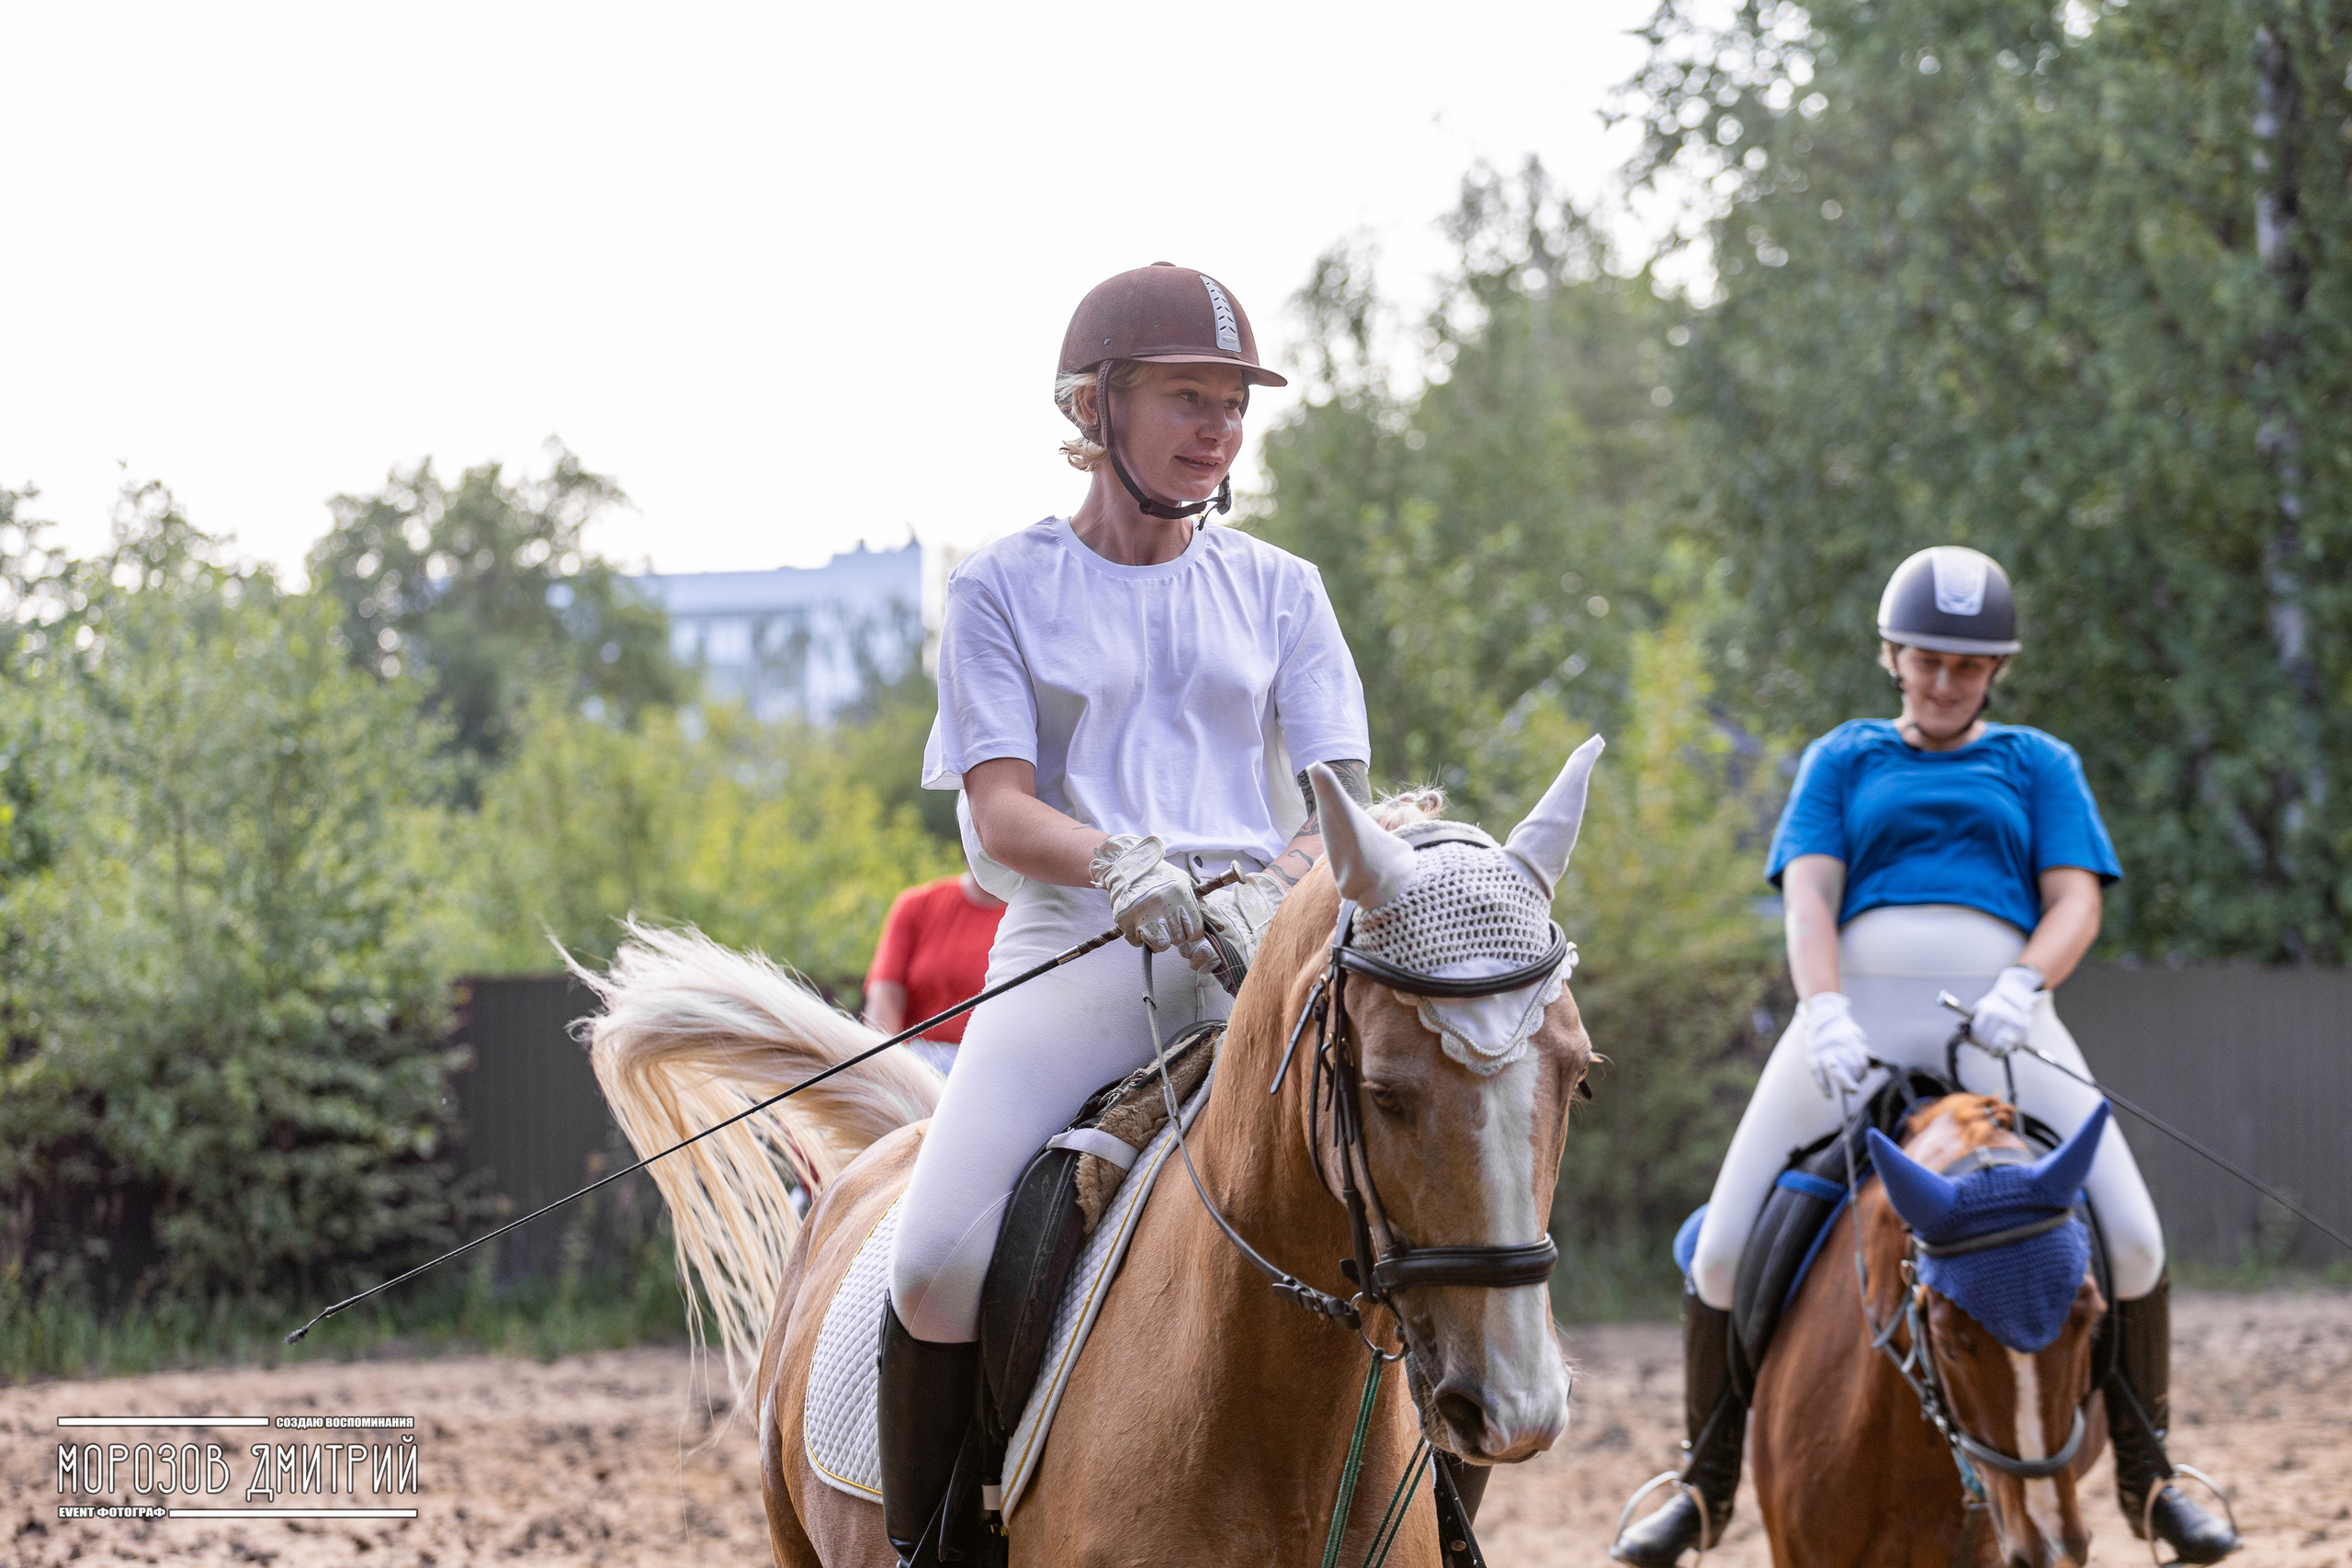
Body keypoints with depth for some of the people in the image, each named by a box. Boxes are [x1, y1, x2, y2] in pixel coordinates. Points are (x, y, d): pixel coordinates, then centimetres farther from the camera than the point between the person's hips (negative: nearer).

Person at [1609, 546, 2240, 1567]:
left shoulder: (2037, 766, 18)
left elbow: (2074, 904, 5)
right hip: (1854, 1012, 0)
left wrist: (2023, 990, -18)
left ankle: (2146, 1477, 2)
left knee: (2130, 1240, -16)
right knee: (1723, 1251, -9)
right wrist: (1825, 1015, -18)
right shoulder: (1843, 761, 18)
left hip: (1998, 1018, 0)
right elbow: (1809, 895, 3)